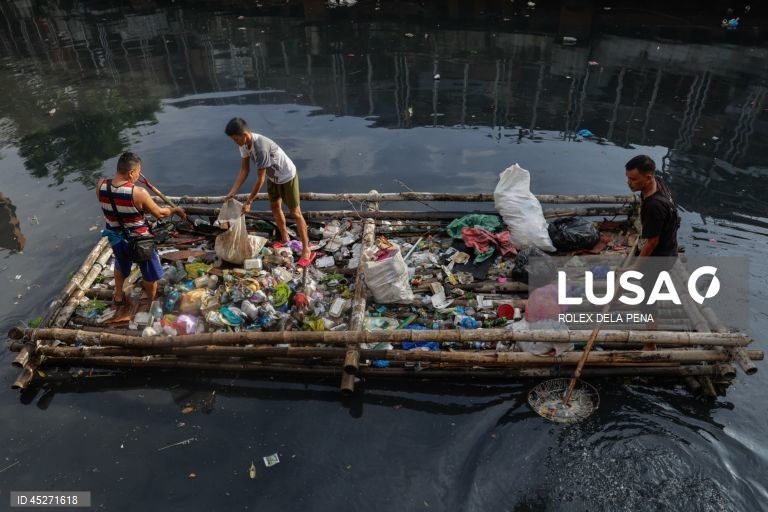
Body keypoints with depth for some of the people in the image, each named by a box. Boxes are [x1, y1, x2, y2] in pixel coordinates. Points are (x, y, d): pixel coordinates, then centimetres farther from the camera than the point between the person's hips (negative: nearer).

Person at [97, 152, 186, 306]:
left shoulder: (101, 185, -16)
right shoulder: (139, 193, -31)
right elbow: (159, 213, -16)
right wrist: (175, 210, 2)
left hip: (115, 237, 5)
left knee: (121, 264, 36)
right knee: (150, 273, 21)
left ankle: (118, 295, 53)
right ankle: (151, 303, 40)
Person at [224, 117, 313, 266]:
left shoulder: (261, 147, -38)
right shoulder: (244, 144, -12)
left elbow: (260, 179, -31)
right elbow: (244, 170, -3)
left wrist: (248, 202, -23)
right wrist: (232, 192, -8)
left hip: (287, 177, -9)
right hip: (273, 177, 9)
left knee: (295, 213, -4)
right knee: (274, 207, 19)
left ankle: (306, 251, 3)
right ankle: (285, 239, 39)